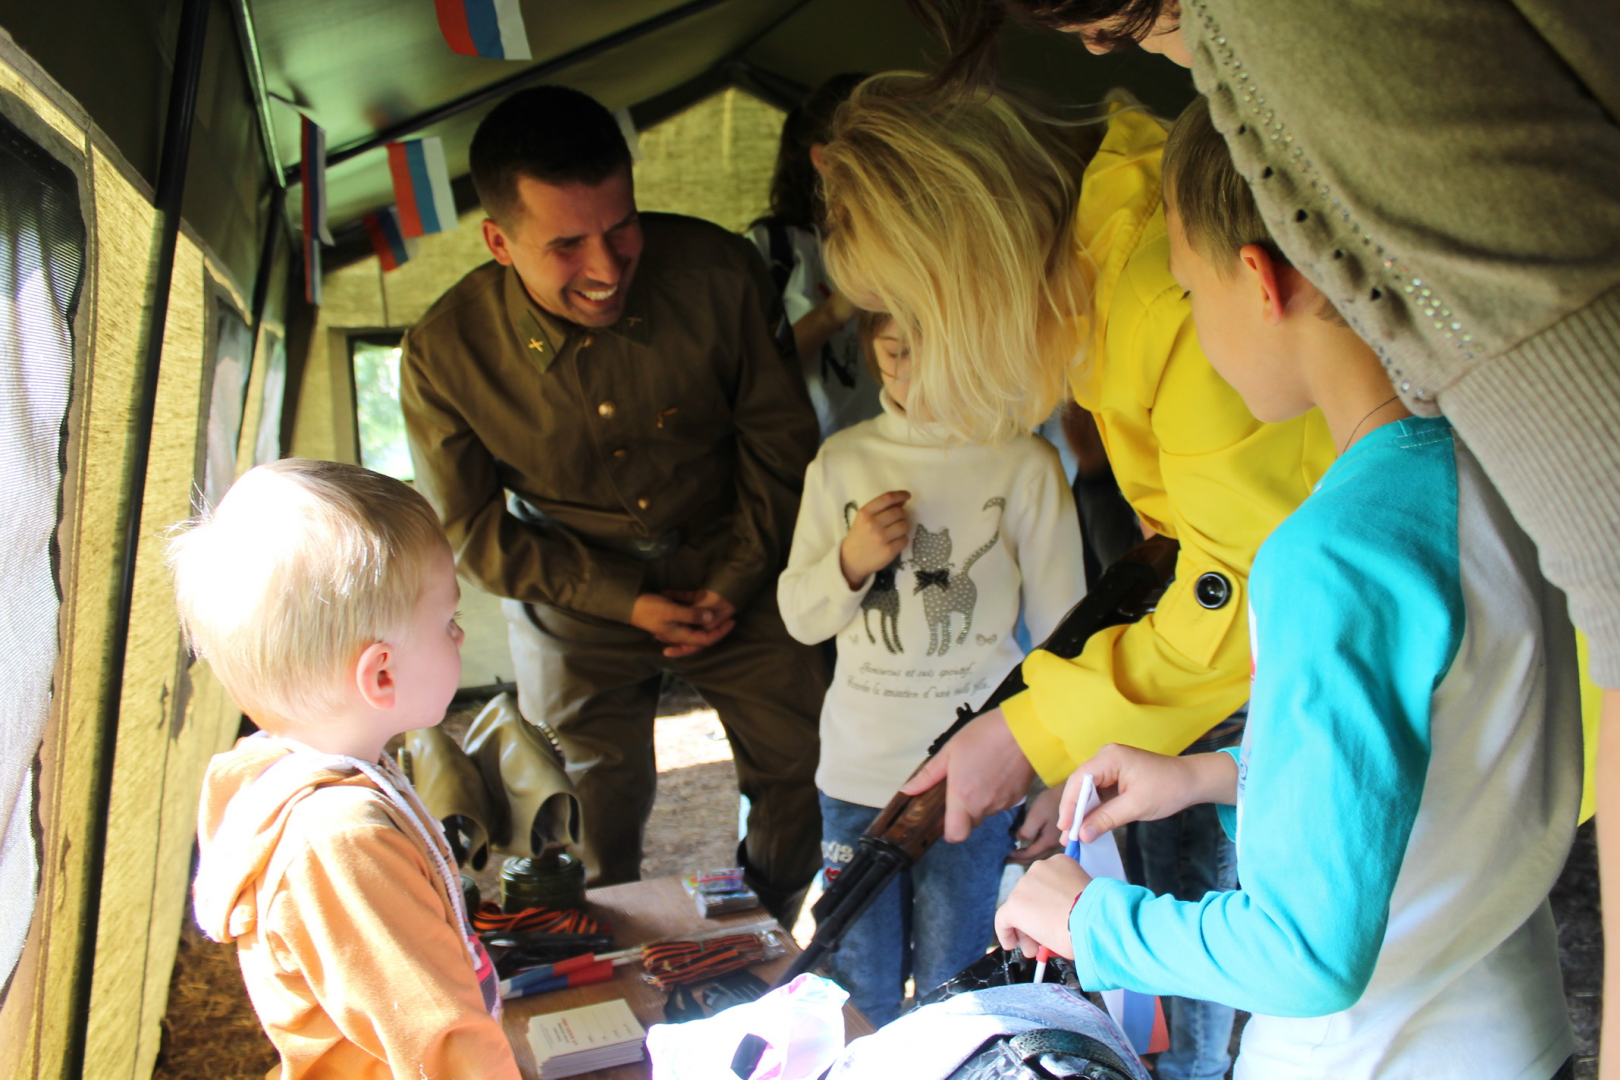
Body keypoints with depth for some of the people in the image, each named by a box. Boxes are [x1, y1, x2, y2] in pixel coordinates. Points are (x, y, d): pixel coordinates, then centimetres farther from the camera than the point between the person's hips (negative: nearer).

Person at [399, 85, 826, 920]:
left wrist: (734, 582, -9)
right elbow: (468, 529, -10)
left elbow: (779, 436, -7)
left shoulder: (718, 273, -23)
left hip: (731, 575, 2)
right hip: (575, 606, -1)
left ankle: (783, 956, 46)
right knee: (596, 820, 10)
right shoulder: (444, 354, -24)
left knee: (798, 771, 13)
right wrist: (625, 600, -15)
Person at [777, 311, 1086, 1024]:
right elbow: (799, 618, 8)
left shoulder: (1025, 464, -6)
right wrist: (851, 561, -12)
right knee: (862, 1004, 14)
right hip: (858, 774, 3)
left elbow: (1063, 636, 0)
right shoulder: (842, 461, 3)